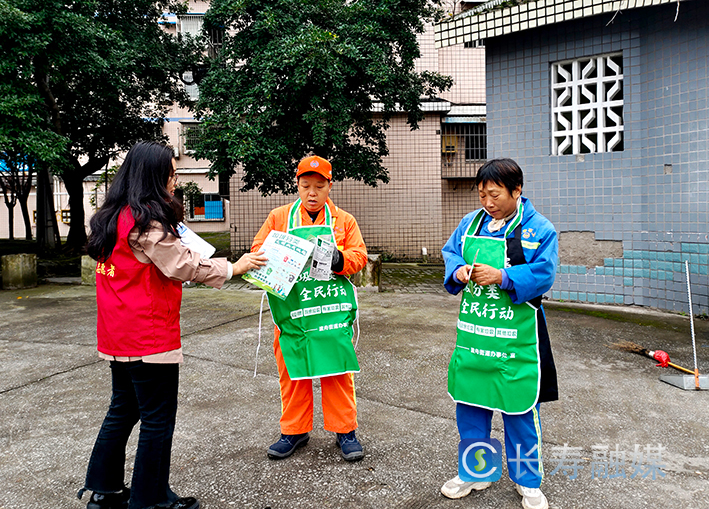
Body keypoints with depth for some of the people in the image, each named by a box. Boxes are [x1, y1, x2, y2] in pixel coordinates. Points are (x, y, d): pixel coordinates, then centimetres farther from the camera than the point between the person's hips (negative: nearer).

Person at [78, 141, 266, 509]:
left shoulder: (113, 217, 10)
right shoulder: (147, 220, -18)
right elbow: (183, 265, -17)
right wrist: (236, 267, -8)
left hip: (118, 335, 10)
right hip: (149, 337, -9)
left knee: (123, 410, 21)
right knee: (158, 419, 4)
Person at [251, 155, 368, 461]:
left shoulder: (344, 221, 8)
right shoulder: (279, 217, 9)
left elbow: (359, 256, 3)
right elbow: (258, 250, 7)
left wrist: (338, 259, -18)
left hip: (332, 309, -1)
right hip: (291, 309, 1)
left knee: (338, 371, 3)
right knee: (292, 371, 9)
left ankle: (345, 431, 19)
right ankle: (294, 431, 25)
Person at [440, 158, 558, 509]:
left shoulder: (540, 229, -6)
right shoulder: (471, 223, 7)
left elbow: (543, 275, -13)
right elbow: (450, 253, 11)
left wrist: (502, 277, -24)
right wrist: (458, 271, -10)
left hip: (515, 335, -4)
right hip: (472, 331, 4)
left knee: (520, 409, 7)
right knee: (469, 402, 13)